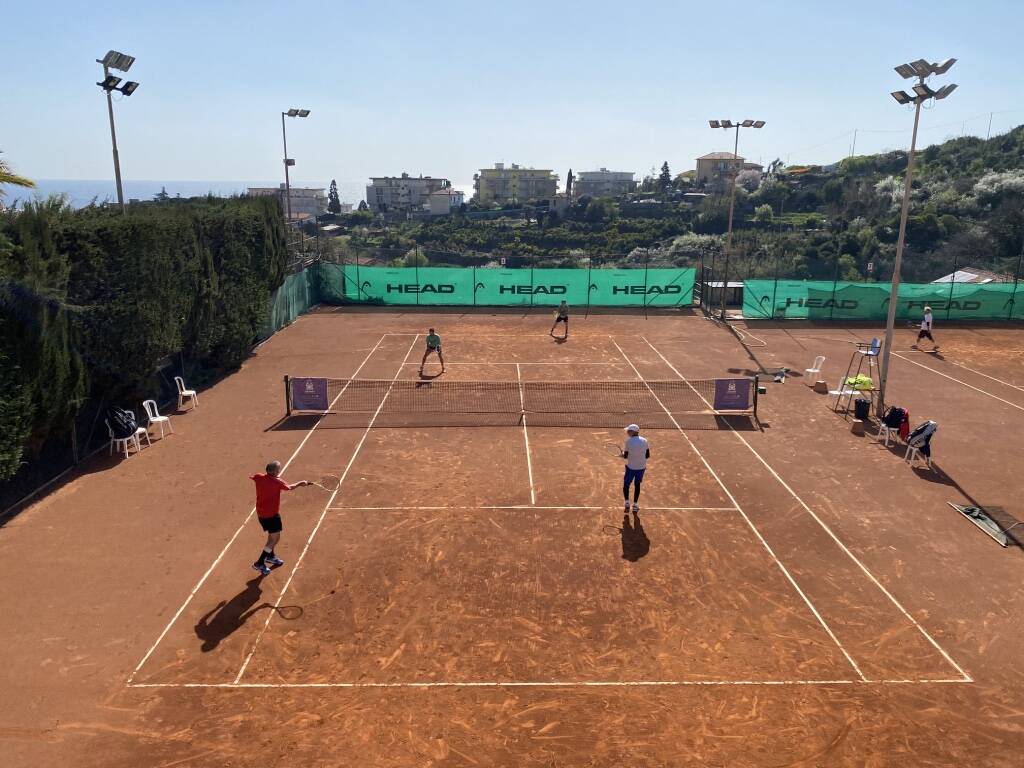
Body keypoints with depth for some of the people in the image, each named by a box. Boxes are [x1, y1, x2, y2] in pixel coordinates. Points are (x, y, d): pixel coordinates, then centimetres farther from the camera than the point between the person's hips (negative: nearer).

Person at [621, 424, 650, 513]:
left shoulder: (628, 441, -13)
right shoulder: (644, 441, -3)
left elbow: (625, 456, -8)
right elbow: (648, 455, 2)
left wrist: (622, 453, 13)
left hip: (631, 467, -3)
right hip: (641, 467, 3)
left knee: (626, 485, 14)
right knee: (637, 485, 17)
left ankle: (627, 502, 3)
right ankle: (635, 505, 18)